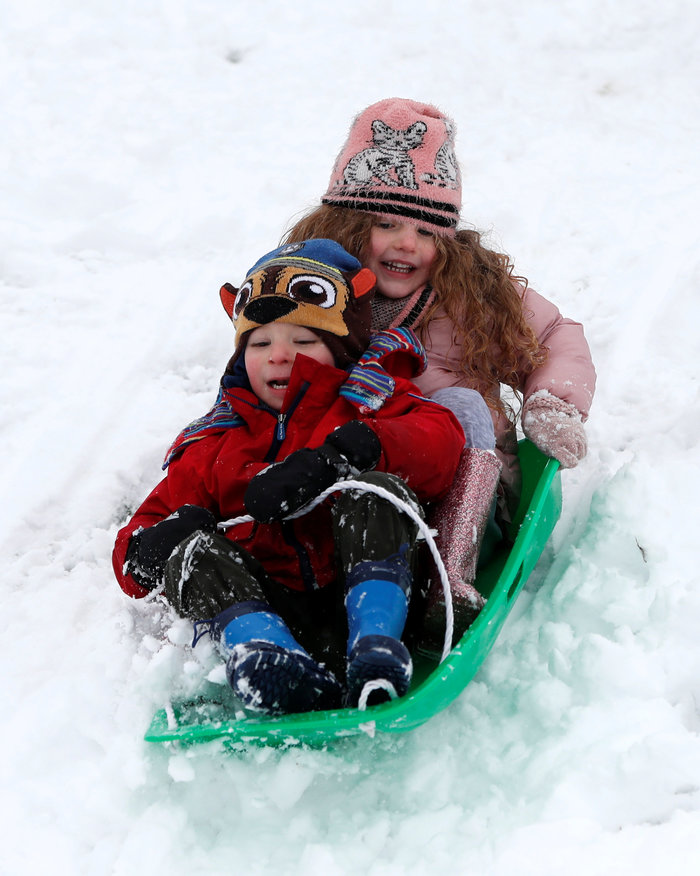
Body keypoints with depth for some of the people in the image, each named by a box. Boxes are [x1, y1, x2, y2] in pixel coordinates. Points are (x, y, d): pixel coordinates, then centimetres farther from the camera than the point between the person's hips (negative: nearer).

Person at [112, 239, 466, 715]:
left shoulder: (369, 403, 18)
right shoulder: (211, 445, 26)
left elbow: (441, 443, -5)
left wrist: (343, 454, -22)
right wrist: (150, 549, -7)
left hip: (359, 593, -2)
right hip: (264, 605, 2)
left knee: (372, 495, -25)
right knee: (193, 552, -22)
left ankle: (375, 648, -41)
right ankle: (262, 653, -46)